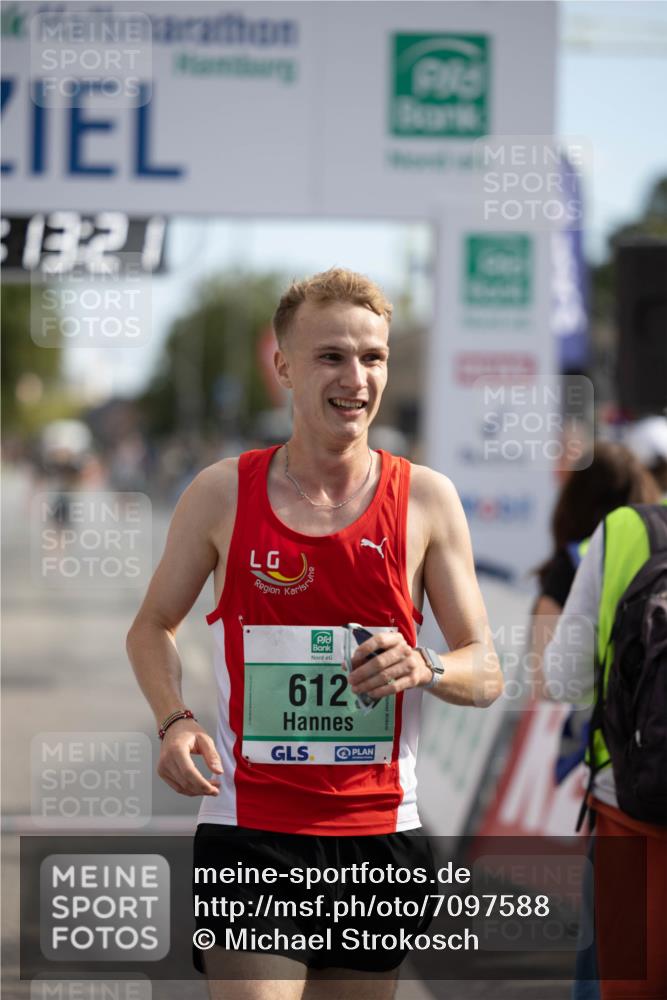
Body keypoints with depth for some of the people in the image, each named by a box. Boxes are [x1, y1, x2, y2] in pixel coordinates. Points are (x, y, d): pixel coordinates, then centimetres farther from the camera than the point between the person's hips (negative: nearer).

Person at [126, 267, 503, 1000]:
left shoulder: (426, 499, 2)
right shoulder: (223, 494, 0)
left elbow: (486, 673, 5)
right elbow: (152, 626, 13)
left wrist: (425, 668, -18)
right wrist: (174, 721, -6)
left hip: (379, 830, 2)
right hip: (249, 828, -2)